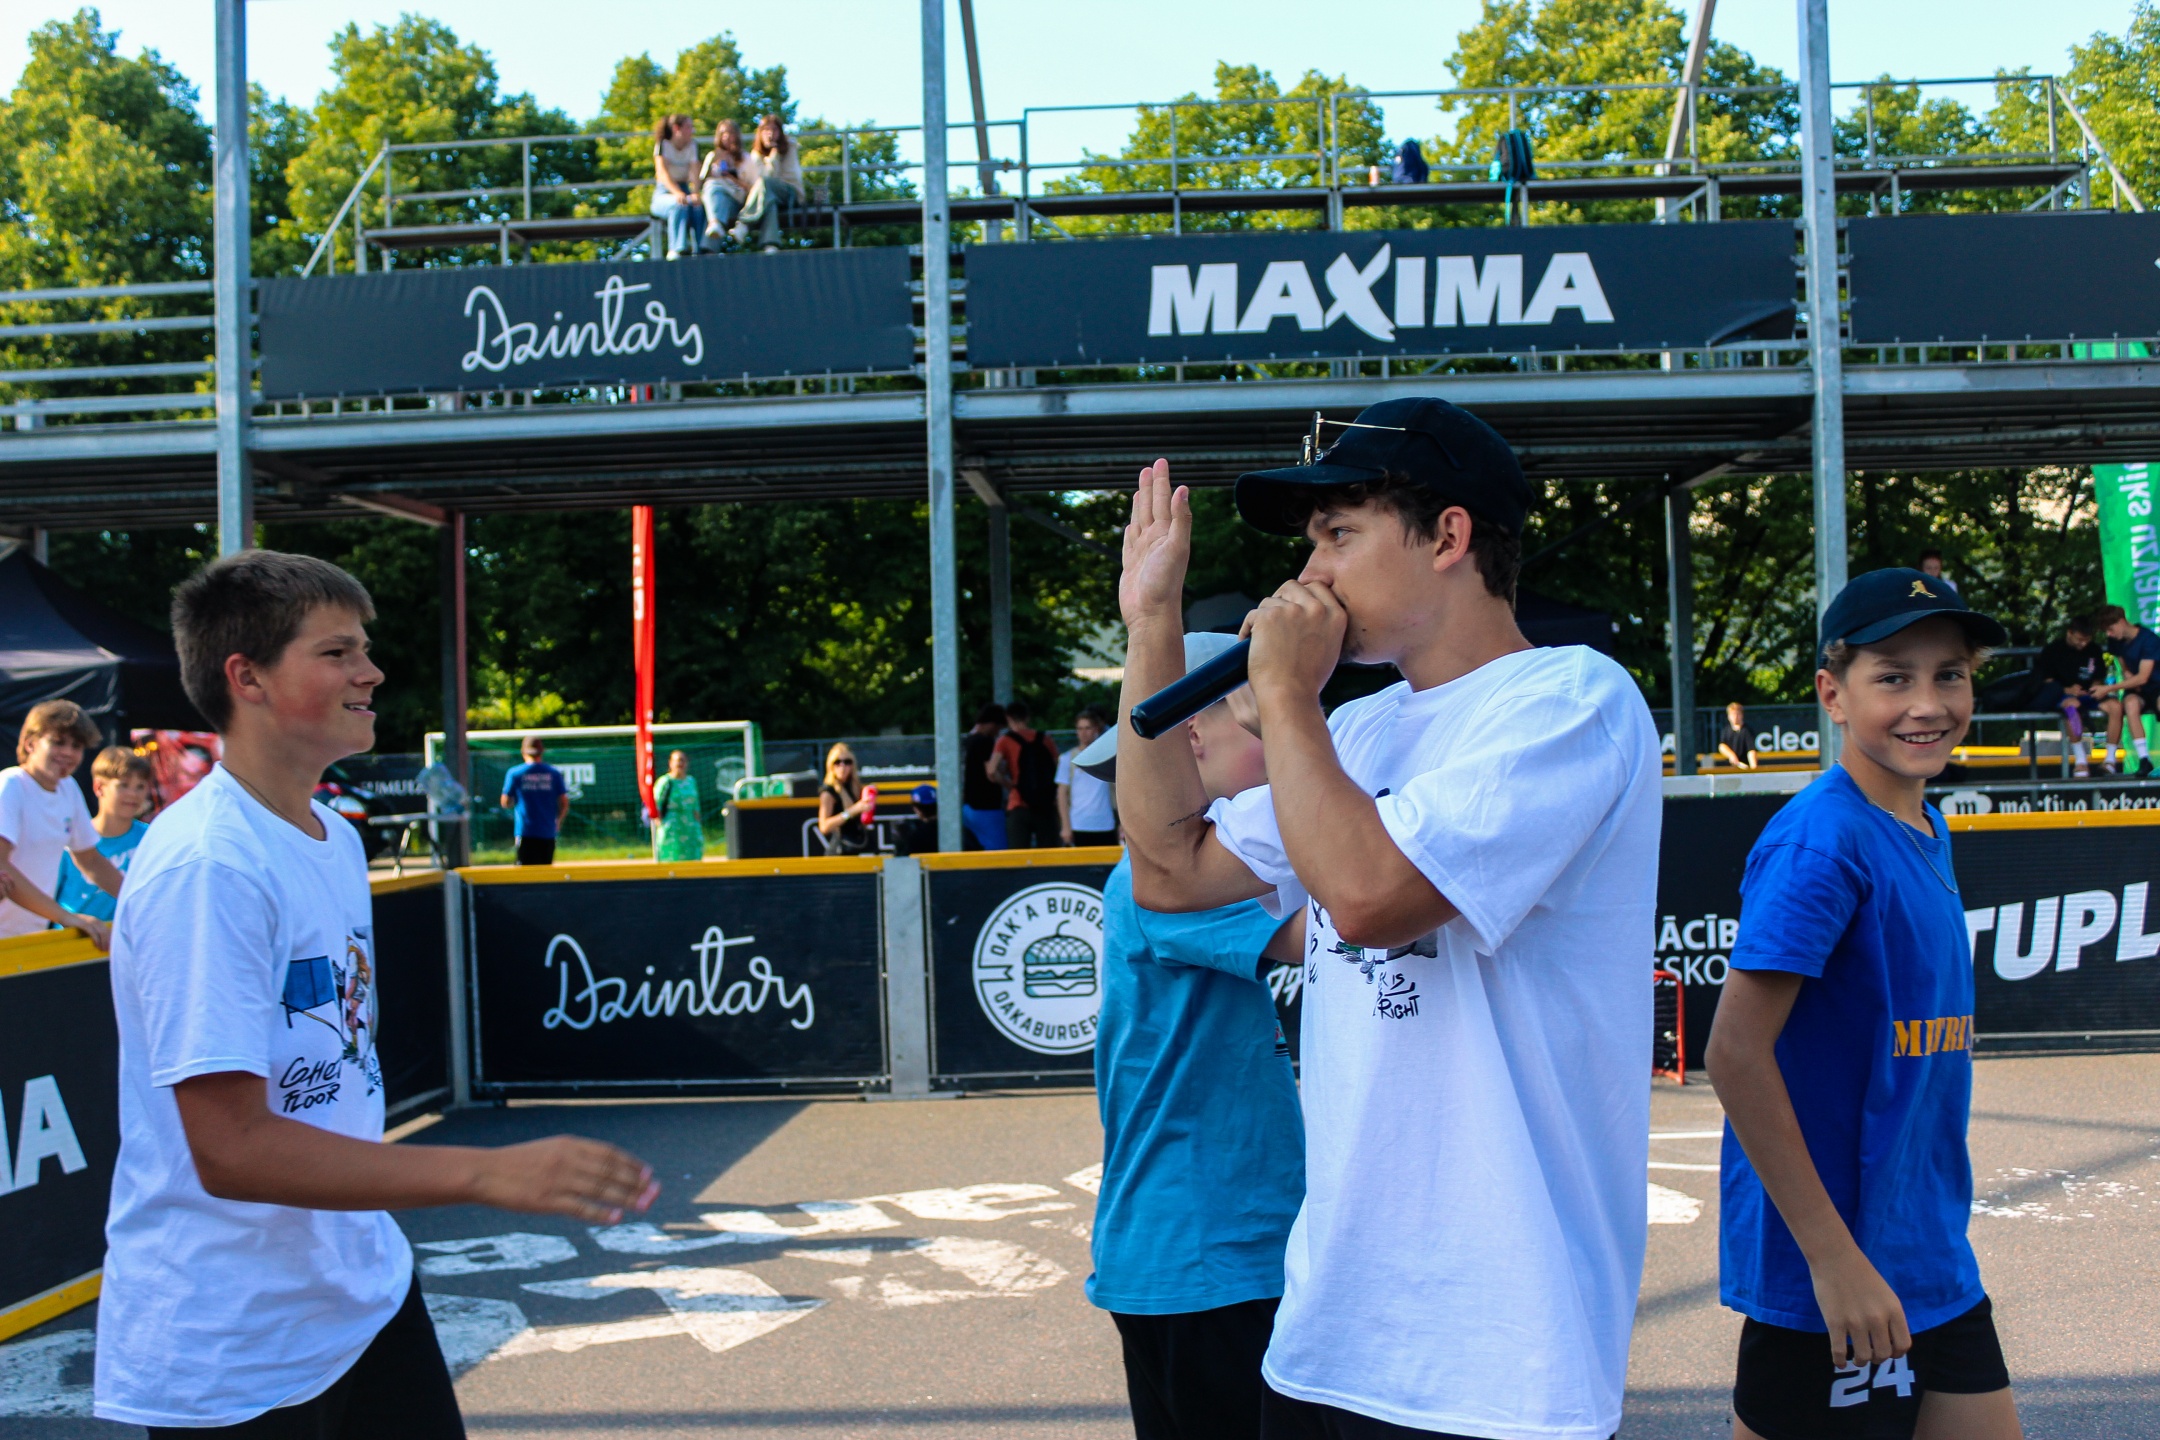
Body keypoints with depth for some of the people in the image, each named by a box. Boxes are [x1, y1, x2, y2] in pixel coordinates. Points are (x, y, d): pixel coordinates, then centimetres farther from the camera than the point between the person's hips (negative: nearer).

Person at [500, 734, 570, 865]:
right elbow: (565, 803, 3)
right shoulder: (554, 773, 3)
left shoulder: (514, 773, -1)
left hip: (525, 831, -2)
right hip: (548, 832, 2)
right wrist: (558, 821, 20)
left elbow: (505, 803, 3)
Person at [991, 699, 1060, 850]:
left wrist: (1009, 784, 2)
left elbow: (992, 772, -14)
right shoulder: (1046, 740, 9)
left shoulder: (1005, 741, -1)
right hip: (1046, 806, 3)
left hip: (1019, 807, -3)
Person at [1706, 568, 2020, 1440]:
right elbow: (1735, 1052, -23)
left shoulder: (1925, 830, 8)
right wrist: (1833, 1255, -22)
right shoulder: (1822, 839, -18)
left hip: (1937, 1267, 8)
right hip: (1835, 1278, -8)